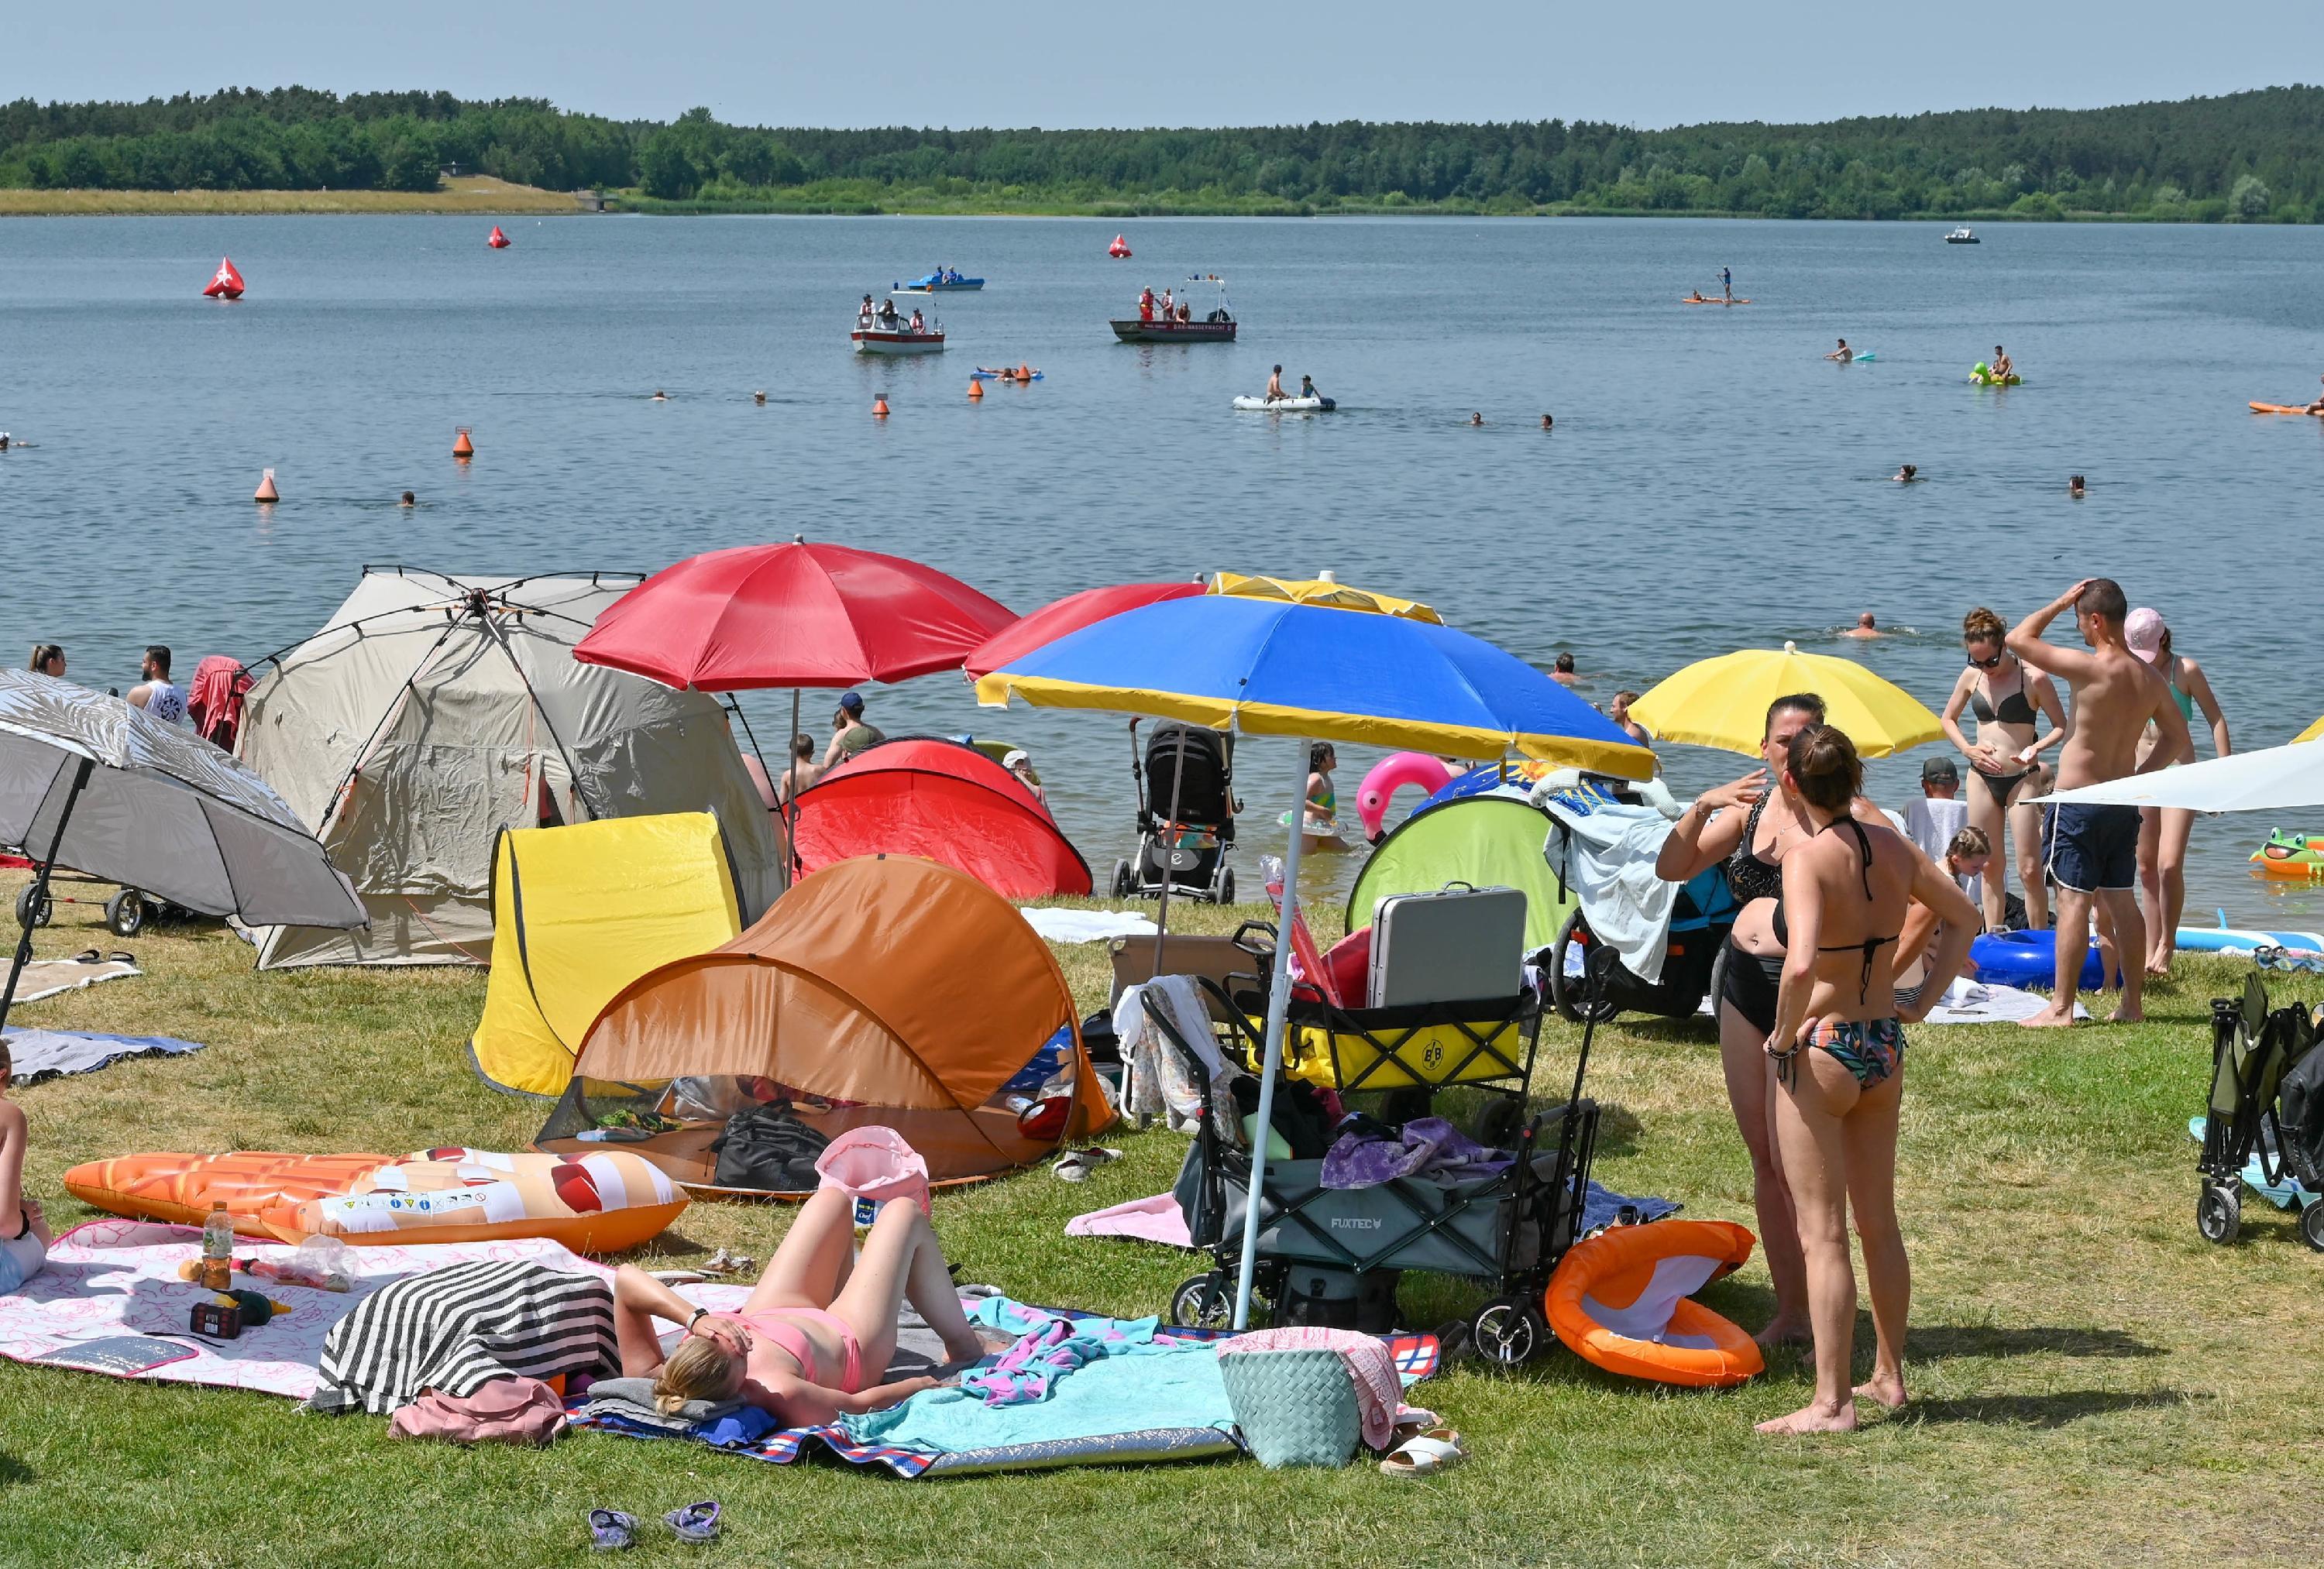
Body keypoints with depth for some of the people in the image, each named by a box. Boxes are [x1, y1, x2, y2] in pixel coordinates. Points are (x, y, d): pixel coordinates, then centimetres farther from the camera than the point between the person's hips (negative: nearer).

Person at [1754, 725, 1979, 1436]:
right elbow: (1963, 917, 16)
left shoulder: (1809, 857, -19)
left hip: (1820, 1054, -7)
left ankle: (1831, 1403, -1)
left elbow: (1801, 965, -32)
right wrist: (1923, 1002, 15)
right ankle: (1889, 1376, 28)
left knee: (1822, 1235, -2)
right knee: (1879, 1223, 19)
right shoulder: (1892, 846, 2)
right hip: (1884, 1049, 7)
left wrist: (1784, 1033, -16)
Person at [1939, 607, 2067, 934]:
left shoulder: (2032, 678, -10)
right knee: (1991, 868, 9)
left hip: (2022, 779, -4)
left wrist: (2038, 747, -21)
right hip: (1983, 780, 4)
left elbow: (2061, 725, -3)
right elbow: (1947, 718, 16)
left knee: (2029, 870, -7)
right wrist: (1967, 749, -1)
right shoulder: (1971, 677, 3)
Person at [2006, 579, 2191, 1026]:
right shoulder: (2150, 677, 5)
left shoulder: (2090, 668, -18)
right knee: (2121, 901, 13)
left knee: (2073, 902, -7)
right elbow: (2177, 738, 15)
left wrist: (2061, 602, -3)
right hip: (2124, 803, 7)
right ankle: (2133, 1002, 18)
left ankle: (2061, 1007, -7)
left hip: (2078, 801, -7)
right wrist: (2137, 777, 17)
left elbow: (2018, 638, -12)